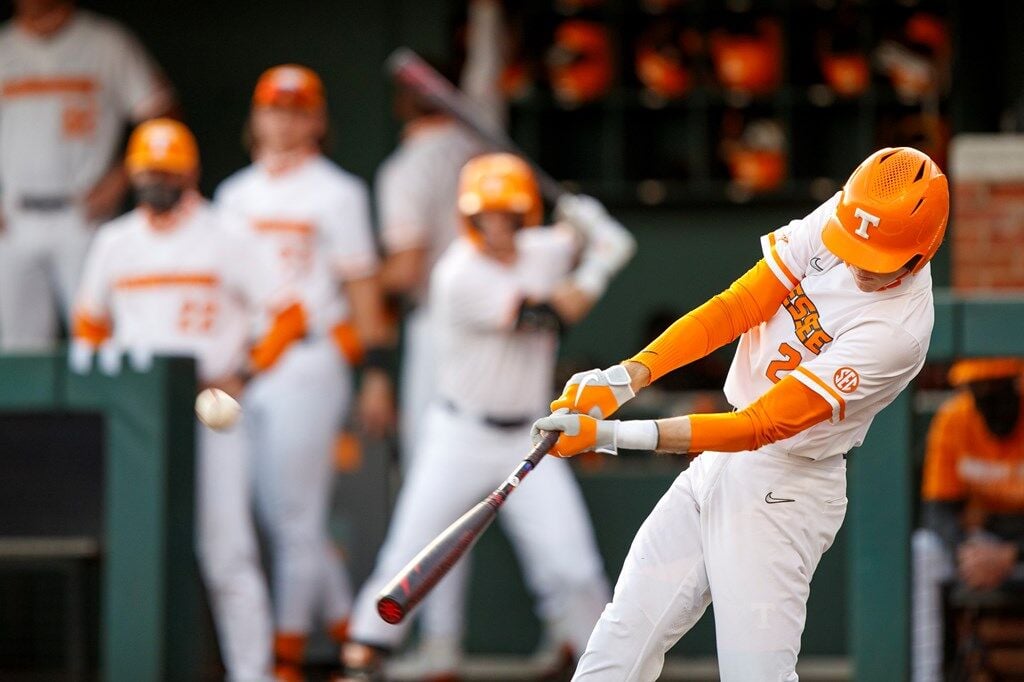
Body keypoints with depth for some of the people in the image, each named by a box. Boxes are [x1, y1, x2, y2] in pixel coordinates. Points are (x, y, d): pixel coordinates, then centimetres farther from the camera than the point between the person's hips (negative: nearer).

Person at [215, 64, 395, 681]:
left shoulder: (336, 192, 1)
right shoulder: (235, 195, 17)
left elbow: (363, 286, -2)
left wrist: (377, 374, -7)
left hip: (310, 362, -6)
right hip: (244, 364, 6)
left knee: (297, 514, -6)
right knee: (275, 512, 6)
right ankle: (346, 623, 18)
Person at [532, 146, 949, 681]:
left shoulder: (898, 331, -27)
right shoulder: (833, 219, -9)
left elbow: (759, 427, -28)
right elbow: (735, 309, -9)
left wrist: (609, 437, -31)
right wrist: (625, 378, -24)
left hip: (784, 491, -7)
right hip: (716, 462, 7)